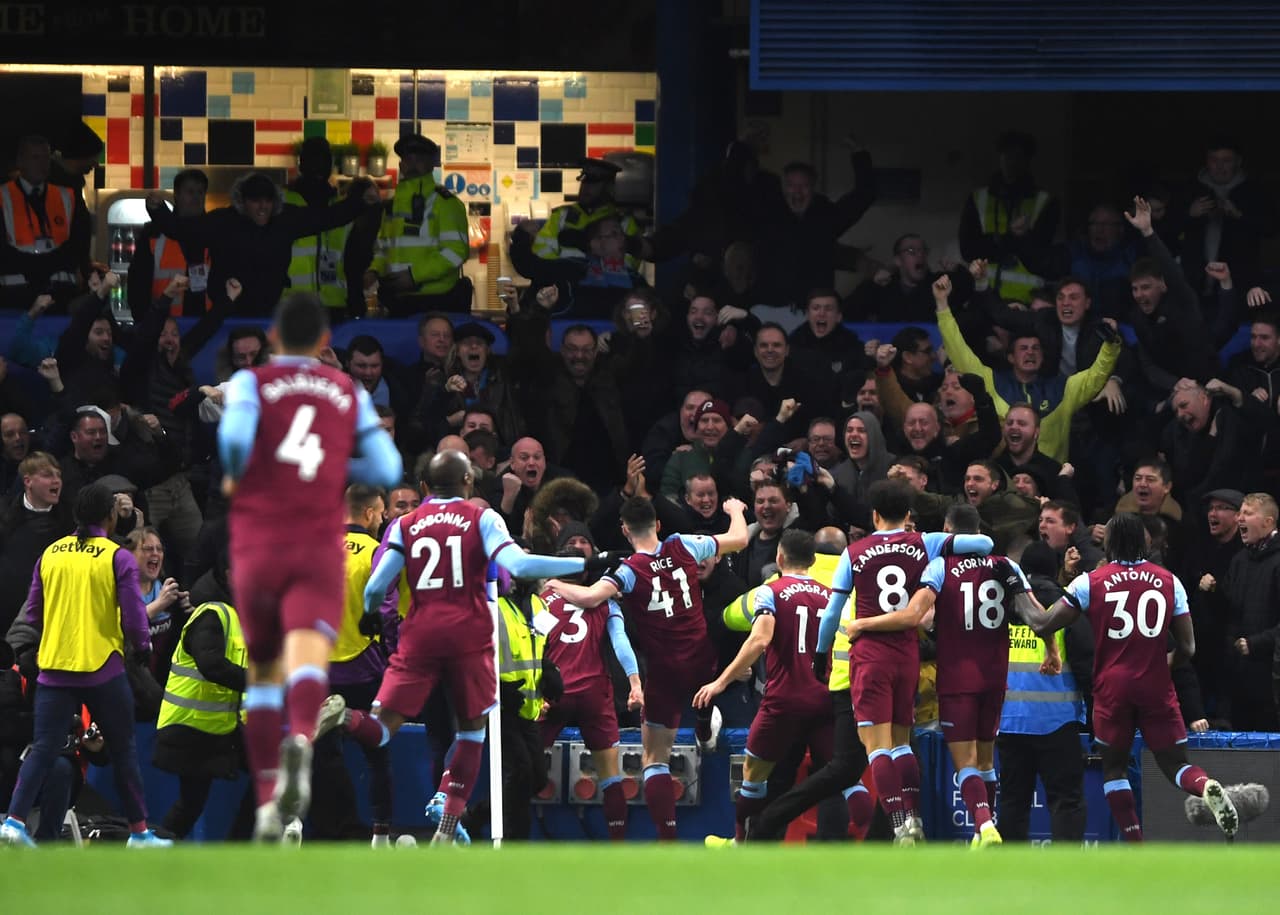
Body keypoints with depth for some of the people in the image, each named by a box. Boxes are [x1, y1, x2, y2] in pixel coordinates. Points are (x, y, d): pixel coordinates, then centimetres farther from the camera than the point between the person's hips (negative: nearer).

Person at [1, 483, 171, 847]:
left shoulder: (51, 553, 6)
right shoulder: (119, 558, -7)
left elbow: (33, 613, 11)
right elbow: (134, 619, -9)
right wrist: (142, 645, 11)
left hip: (54, 666, 3)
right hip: (103, 666, -3)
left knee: (43, 749, 1)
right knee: (123, 750, 10)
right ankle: (139, 831, 16)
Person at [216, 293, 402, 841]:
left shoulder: (250, 382, 6)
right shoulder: (349, 394, 14)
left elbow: (235, 434, -15)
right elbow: (386, 470, 7)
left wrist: (234, 477, 5)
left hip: (257, 548, 0)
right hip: (319, 550, 0)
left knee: (264, 672, 15)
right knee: (307, 655, -19)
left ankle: (268, 802, 10)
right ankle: (300, 740, -52)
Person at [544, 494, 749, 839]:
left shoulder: (630, 571, -13)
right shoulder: (684, 547, -3)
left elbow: (590, 597, -29)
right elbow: (739, 539, 11)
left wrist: (557, 586, -10)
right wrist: (735, 510, 32)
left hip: (665, 671, -3)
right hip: (702, 661, 3)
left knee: (655, 759, 4)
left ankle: (668, 839, -7)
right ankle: (705, 728, 57)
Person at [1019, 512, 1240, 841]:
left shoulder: (1091, 582, -2)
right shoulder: (1169, 581, 5)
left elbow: (1043, 626, -1)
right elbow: (1187, 647, 5)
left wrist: (1023, 597, 19)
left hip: (1112, 687, -1)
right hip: (1156, 687, 1)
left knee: (1114, 767, 12)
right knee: (1175, 764, 8)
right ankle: (1206, 787, -28)